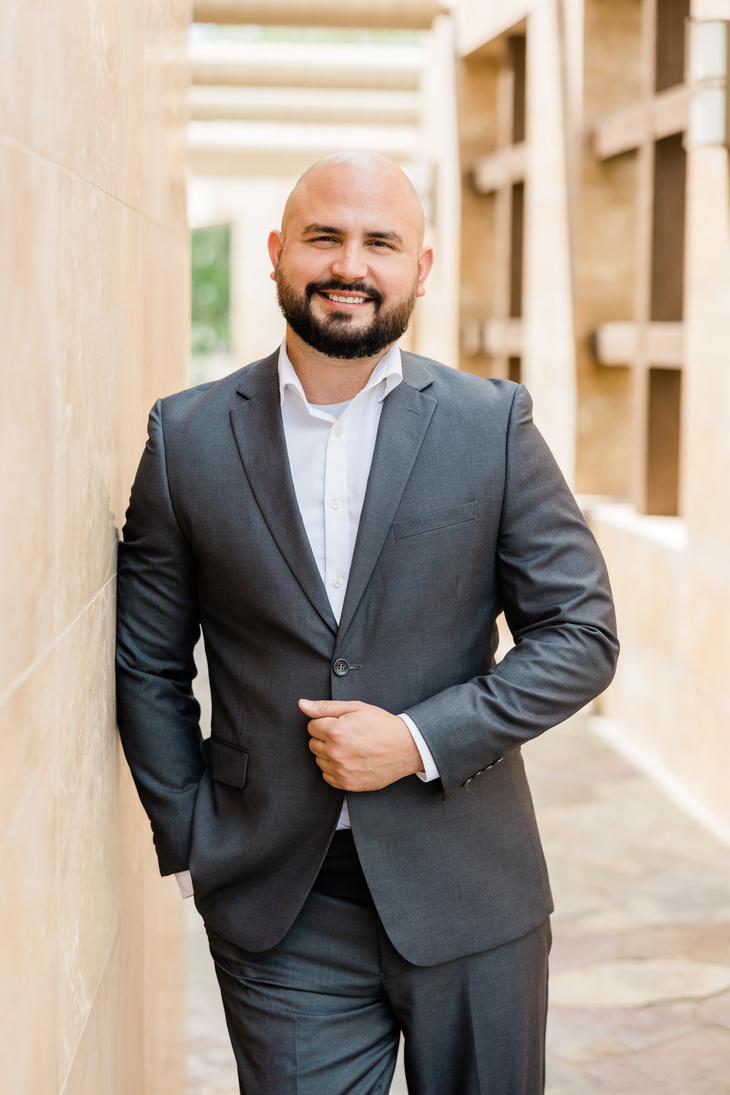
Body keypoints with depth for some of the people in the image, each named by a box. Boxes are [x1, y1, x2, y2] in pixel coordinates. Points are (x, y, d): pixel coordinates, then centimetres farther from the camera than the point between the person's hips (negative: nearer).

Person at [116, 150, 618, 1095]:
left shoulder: (494, 424, -2)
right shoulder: (187, 439, 0)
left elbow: (583, 635, -1)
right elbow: (148, 665, 6)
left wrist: (421, 741, -12)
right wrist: (192, 849, 0)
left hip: (469, 902, 1)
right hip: (279, 918, 0)